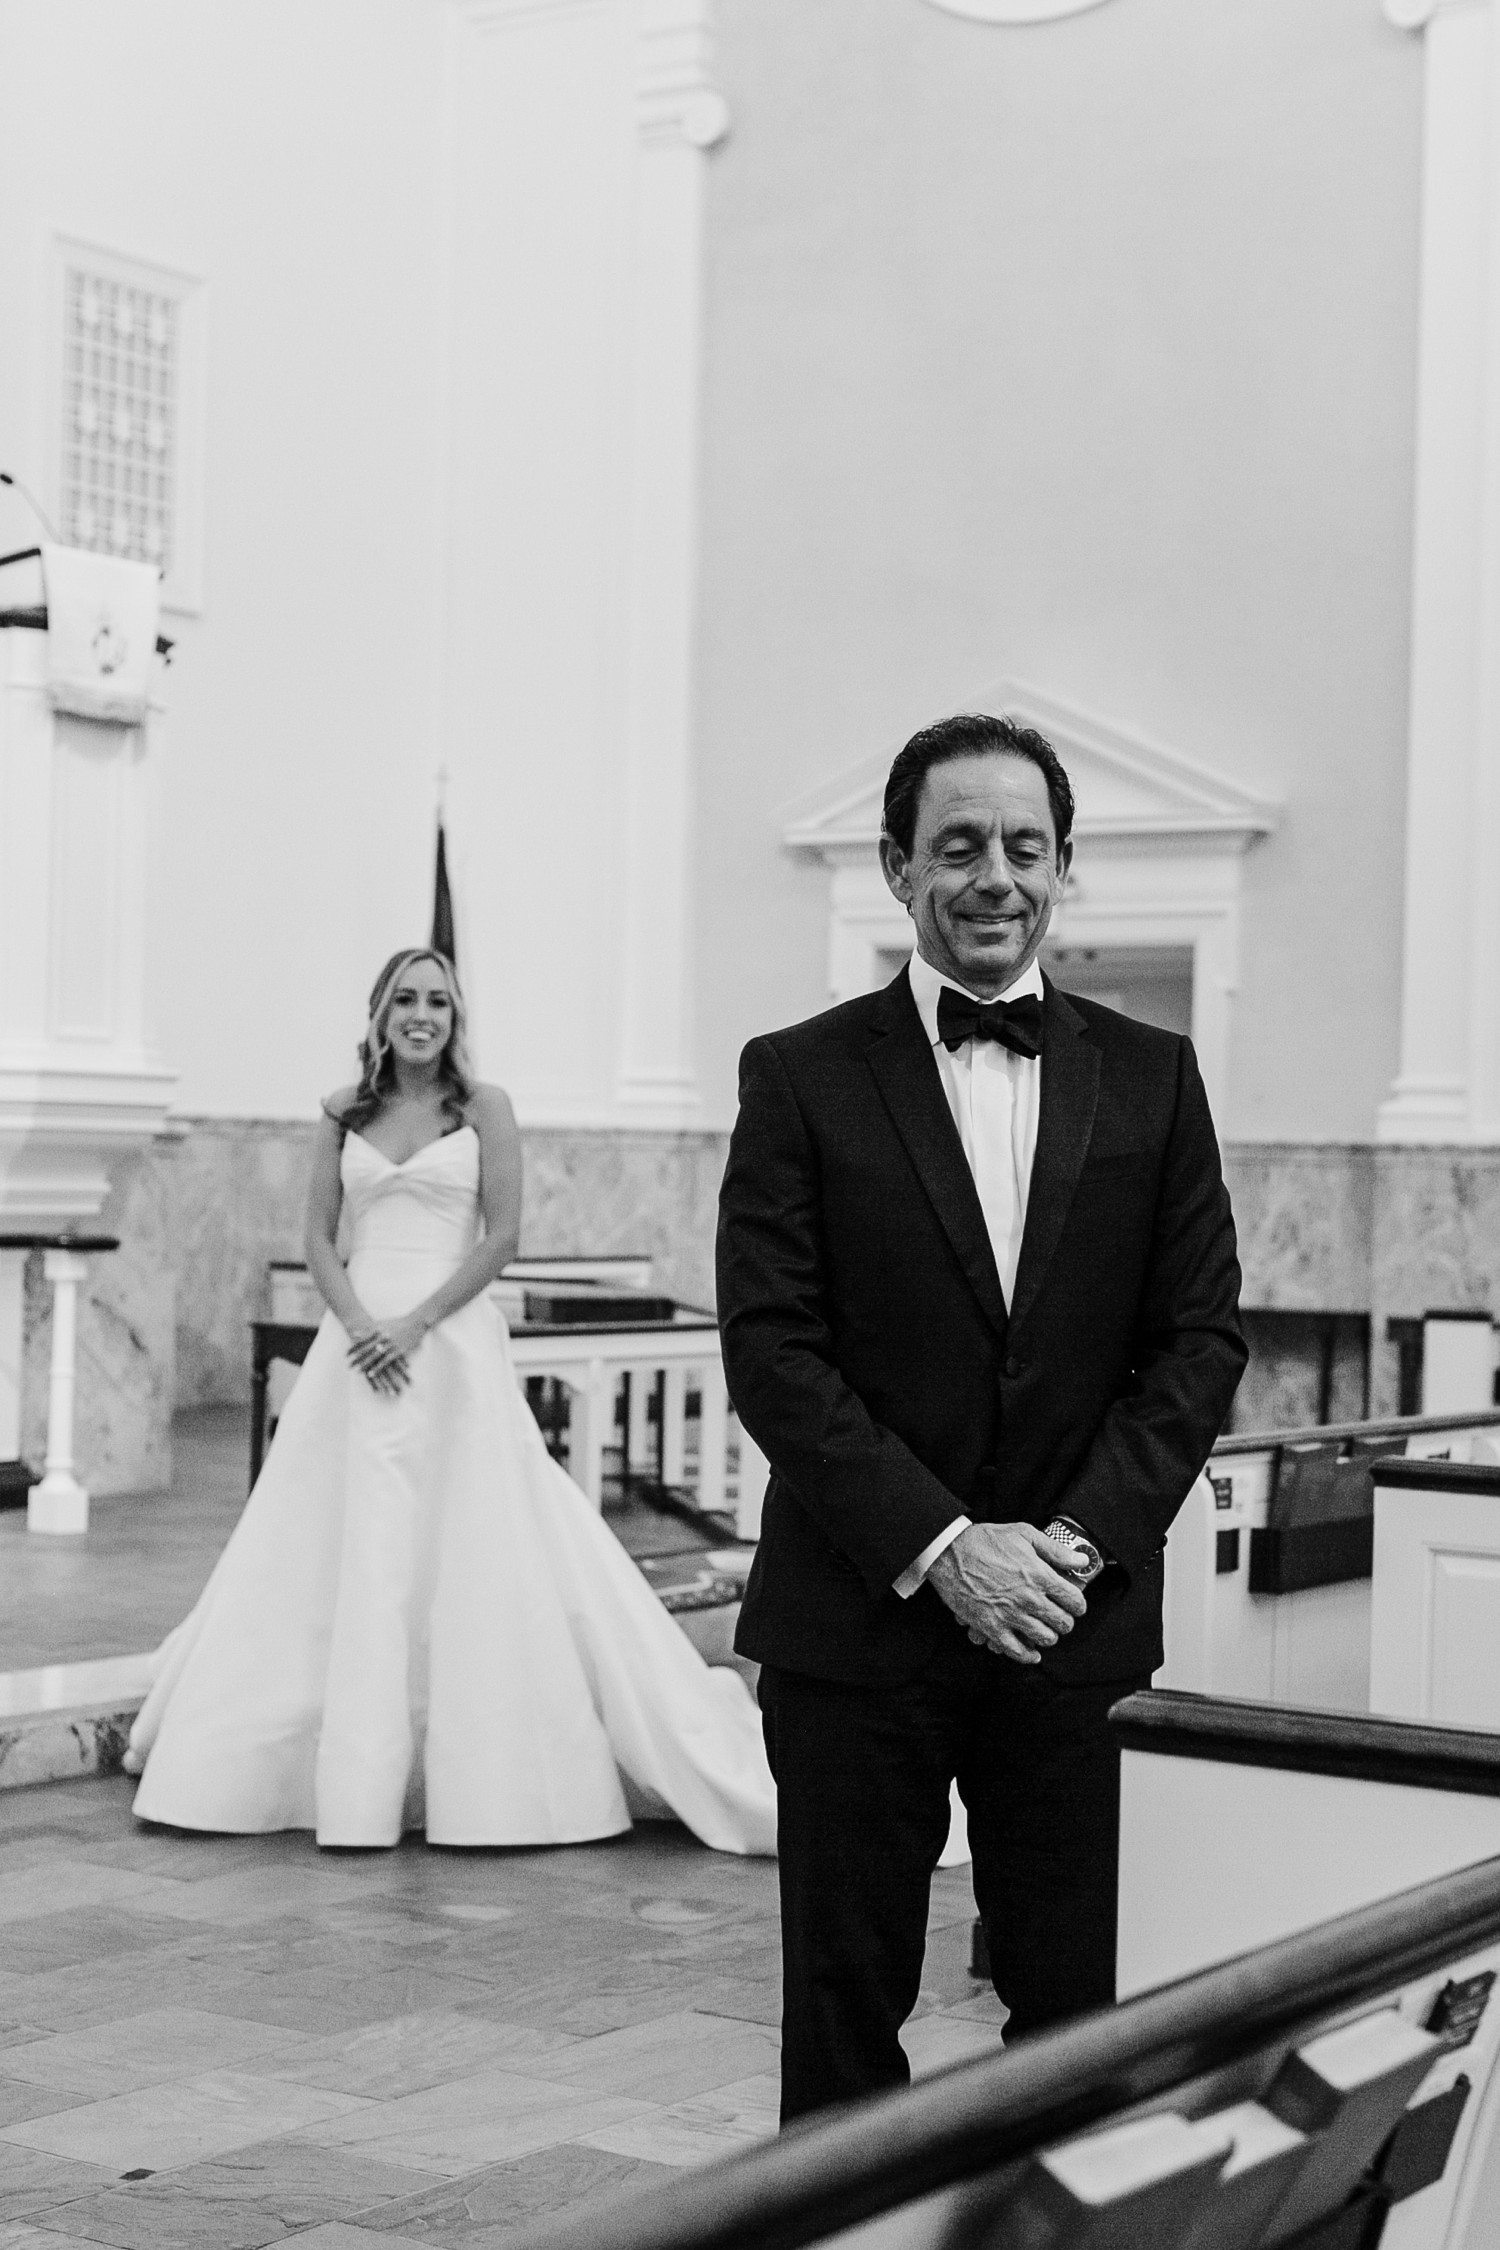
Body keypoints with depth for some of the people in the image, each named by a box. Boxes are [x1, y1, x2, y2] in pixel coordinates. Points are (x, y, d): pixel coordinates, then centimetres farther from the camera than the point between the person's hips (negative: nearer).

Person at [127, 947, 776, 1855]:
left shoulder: (484, 1107, 1)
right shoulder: (345, 1113, 10)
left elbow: (503, 1236, -5)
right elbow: (320, 1237, 7)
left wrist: (414, 1324, -13)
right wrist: (358, 1324, -10)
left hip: (453, 1346, -3)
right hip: (357, 1344, 3)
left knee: (466, 1551, -4)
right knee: (347, 1551, 3)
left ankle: (487, 1772, 5)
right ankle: (356, 1773, 13)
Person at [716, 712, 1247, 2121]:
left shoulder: (1151, 1079, 8)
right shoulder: (801, 1076, 0)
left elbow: (1201, 1339, 4)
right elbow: (770, 1345, -6)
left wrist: (1085, 1536, -9)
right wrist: (937, 1546, -14)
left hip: (1081, 1627, 2)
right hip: (858, 1625, -1)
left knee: (1082, 2008, 5)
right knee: (844, 2008, 6)